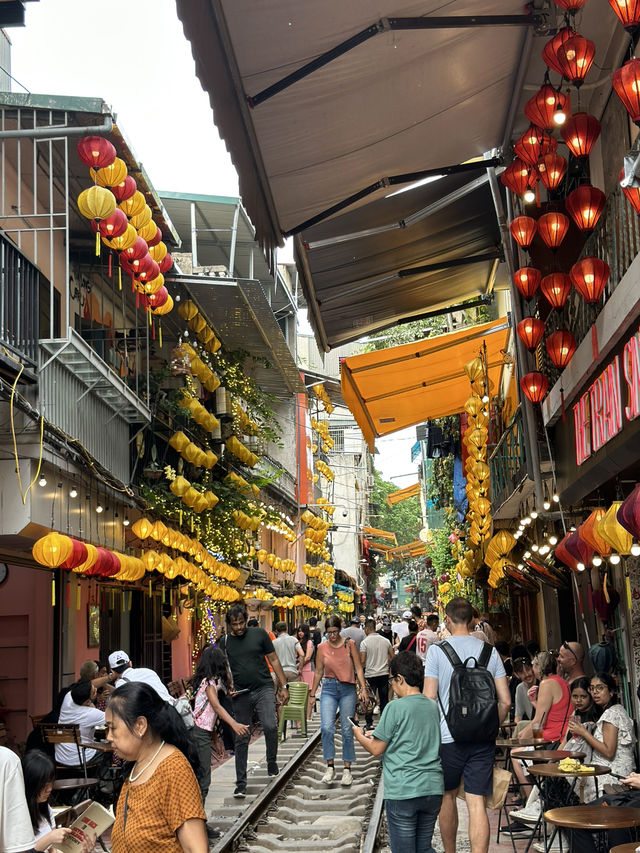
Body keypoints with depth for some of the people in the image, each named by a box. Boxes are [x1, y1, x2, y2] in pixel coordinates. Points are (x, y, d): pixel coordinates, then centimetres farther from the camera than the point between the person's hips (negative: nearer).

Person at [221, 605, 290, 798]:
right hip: (240, 694, 2)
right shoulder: (225, 642, 6)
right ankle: (240, 784, 11)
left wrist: (284, 686, 3)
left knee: (270, 726, -21)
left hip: (264, 689, -2)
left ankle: (272, 764, 5)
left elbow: (273, 660, 7)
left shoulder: (259, 634, 3)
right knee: (241, 740, 4)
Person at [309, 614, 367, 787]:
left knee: (347, 730, 1)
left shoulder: (350, 644, 1)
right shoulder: (322, 648, 5)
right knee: (326, 728, -15)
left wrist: (363, 688, -7)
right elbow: (318, 672, 12)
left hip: (347, 689, -1)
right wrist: (312, 694, 14)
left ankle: (347, 770, 10)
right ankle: (330, 767, -5)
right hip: (329, 689, 1)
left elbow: (358, 668, 3)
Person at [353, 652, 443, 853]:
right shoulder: (434, 707, 8)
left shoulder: (395, 708, -11)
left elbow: (376, 749, -5)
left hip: (403, 791, -6)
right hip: (433, 789, 6)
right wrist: (377, 735, 26)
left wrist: (359, 735, 16)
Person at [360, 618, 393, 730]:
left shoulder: (365, 642, -10)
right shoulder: (385, 641, 4)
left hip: (370, 675, -4)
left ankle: (369, 723, 9)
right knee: (384, 699, 11)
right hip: (384, 674, 4)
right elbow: (392, 657, 8)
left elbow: (362, 661, -13)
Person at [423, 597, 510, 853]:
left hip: (447, 736, -1)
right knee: (477, 803, -1)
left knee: (448, 796, 18)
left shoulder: (437, 650, -6)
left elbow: (429, 698, -9)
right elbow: (505, 701, 2)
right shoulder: (490, 651, 3)